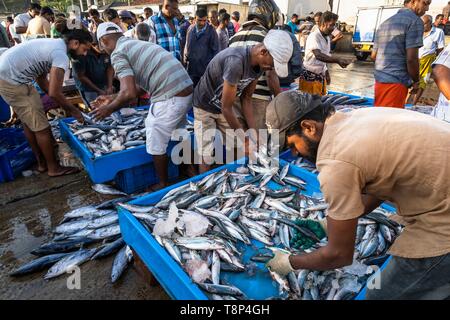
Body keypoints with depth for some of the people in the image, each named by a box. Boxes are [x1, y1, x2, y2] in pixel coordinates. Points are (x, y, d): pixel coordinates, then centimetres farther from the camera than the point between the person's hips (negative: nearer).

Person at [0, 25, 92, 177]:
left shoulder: (54, 44, 12)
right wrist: (73, 110, -5)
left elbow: (42, 80, 15)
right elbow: (54, 93, -20)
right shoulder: (62, 56, -18)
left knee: (28, 122, 17)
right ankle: (54, 168, 10)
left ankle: (42, 163, 30)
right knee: (40, 125, -2)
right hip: (13, 80, -10)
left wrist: (66, 105, 14)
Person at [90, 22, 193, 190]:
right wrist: (111, 99, 31)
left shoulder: (118, 53, -3)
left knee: (156, 145, 8)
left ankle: (164, 185, 25)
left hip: (169, 98, -9)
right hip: (187, 90, 9)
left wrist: (109, 109, 3)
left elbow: (129, 93, -15)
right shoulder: (138, 44, 24)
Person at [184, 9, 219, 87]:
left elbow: (215, 50, -1)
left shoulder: (211, 30, -5)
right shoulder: (190, 28, 5)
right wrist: (185, 55, 1)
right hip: (191, 68, 3)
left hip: (206, 68, -3)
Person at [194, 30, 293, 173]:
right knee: (207, 157, -5)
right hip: (205, 107, -6)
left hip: (225, 106, 7)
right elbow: (226, 108, -29)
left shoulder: (259, 64, -12)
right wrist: (246, 139, -19)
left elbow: (246, 99, -4)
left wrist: (255, 134, -10)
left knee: (241, 150, 1)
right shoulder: (236, 61, -36)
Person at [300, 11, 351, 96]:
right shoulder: (314, 36, -16)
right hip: (309, 76, -8)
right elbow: (318, 55, -31)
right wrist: (337, 60, -38)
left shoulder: (327, 38, 11)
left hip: (321, 76, 8)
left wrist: (326, 73, 19)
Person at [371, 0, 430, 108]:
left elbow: (373, 55, 20)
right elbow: (411, 58, -14)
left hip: (379, 79, 8)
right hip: (396, 82, -8)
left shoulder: (385, 23, 18)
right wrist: (416, 81, -1)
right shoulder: (414, 20, -6)